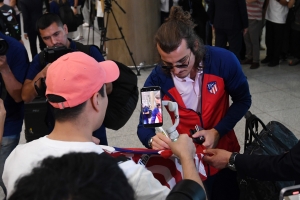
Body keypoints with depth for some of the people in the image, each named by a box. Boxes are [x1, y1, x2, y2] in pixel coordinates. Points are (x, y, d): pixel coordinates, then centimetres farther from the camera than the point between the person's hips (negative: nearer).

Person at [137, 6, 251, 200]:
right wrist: (152, 139, -39)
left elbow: (243, 100, -8)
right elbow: (145, 125, -15)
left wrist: (218, 131, -21)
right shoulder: (157, 79, -22)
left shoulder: (224, 61, -22)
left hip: (224, 153, 2)